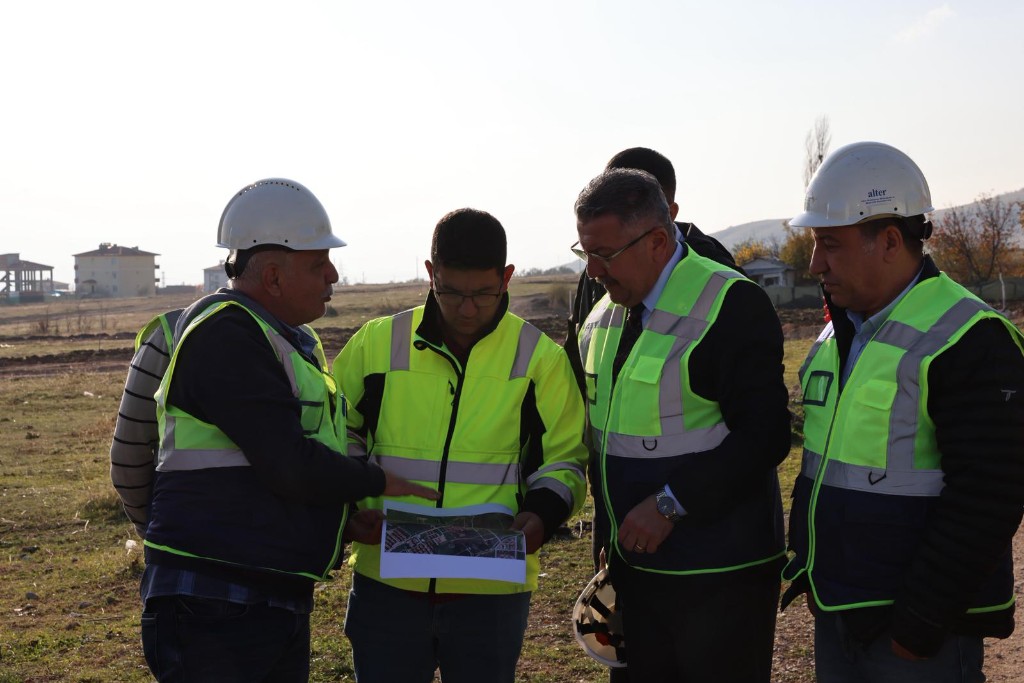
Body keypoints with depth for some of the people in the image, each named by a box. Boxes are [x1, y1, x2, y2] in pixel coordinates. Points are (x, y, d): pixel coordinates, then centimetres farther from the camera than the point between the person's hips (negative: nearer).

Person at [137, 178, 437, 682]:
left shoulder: (291, 339, 16)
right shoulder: (224, 334, -16)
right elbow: (288, 465, -22)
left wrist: (344, 518, 6)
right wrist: (380, 483, -7)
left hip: (282, 602, 9)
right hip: (214, 607, -9)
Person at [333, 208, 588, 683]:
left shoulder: (539, 358, -1)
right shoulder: (376, 343, 1)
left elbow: (565, 458, 5)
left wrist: (543, 514, -15)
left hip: (493, 589, 0)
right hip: (388, 581, 1)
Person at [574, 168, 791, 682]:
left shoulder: (731, 304, -15)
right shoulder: (603, 316, 10)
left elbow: (763, 436, -20)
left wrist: (671, 504, -21)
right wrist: (613, 538, 13)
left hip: (719, 578, -7)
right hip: (636, 563, 7)